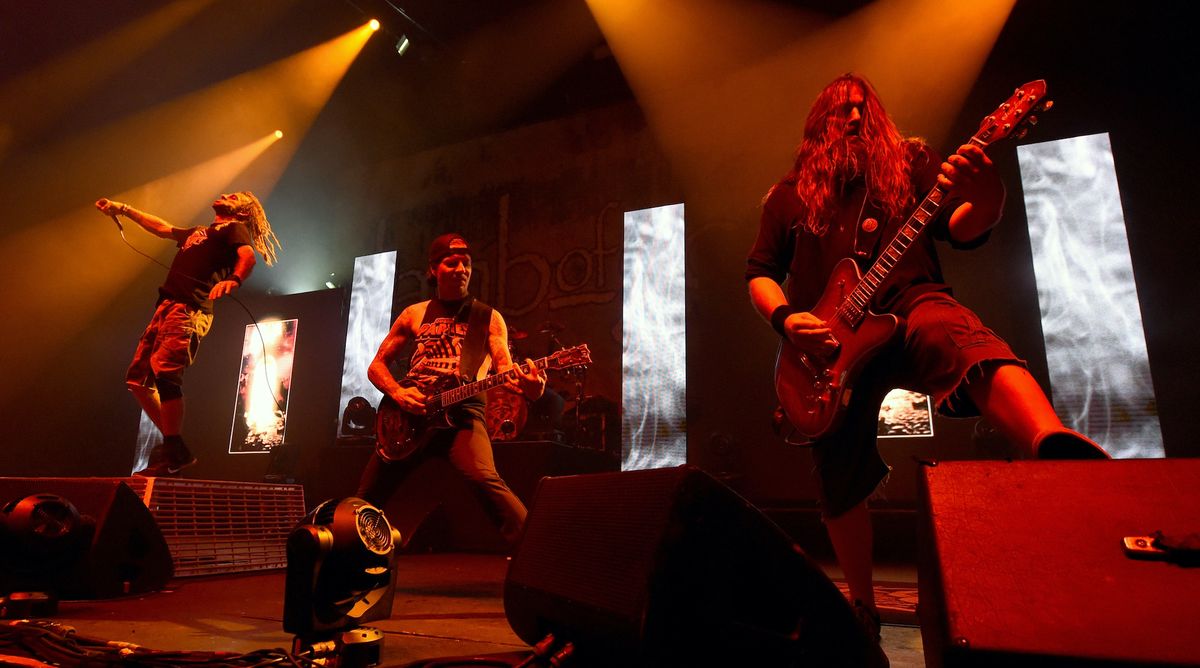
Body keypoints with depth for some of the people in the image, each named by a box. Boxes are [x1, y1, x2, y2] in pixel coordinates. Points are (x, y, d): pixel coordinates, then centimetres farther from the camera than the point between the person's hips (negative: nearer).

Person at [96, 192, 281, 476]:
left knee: (164, 371, -24)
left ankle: (174, 453, -21)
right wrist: (124, 209, 45)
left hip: (190, 309, -9)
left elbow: (248, 256, -14)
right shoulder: (199, 233, 32)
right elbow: (162, 228, 46)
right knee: (137, 377, 5)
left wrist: (233, 279, -35)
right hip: (167, 307, 9)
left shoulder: (235, 228, 7)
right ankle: (172, 442, 9)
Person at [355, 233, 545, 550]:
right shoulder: (414, 315, 14)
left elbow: (505, 366, -6)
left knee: (485, 479, -31)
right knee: (367, 497, 8)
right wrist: (397, 392, -6)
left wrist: (526, 384, -30)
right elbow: (377, 365, 16)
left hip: (462, 412, -3)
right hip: (410, 414, 3)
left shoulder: (488, 317, 8)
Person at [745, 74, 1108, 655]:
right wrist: (785, 318, -7)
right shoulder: (788, 195, 17)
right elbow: (759, 273, 15)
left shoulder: (908, 162, 17)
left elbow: (963, 231, 7)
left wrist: (984, 197, -18)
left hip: (910, 306, -1)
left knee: (971, 345, -38)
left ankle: (1063, 455, -66)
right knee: (838, 485, 0)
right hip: (830, 342, 1)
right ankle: (863, 611, 19)